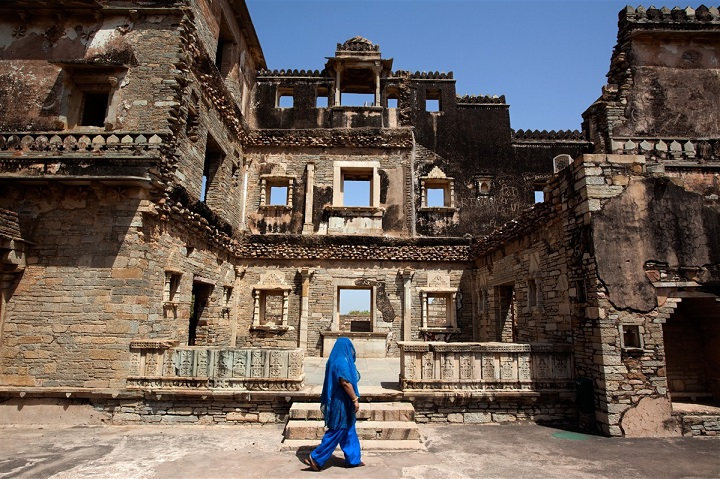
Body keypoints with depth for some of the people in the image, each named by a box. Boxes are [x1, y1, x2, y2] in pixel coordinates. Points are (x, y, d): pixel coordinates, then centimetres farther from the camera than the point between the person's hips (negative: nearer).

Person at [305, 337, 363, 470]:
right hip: (341, 402, -10)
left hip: (337, 401, 10)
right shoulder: (342, 361, -20)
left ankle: (353, 459, 26)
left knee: (349, 430, 17)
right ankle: (316, 458, 8)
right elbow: (345, 382, -25)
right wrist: (355, 399, -20)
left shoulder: (335, 360, 9)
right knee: (337, 431, 0)